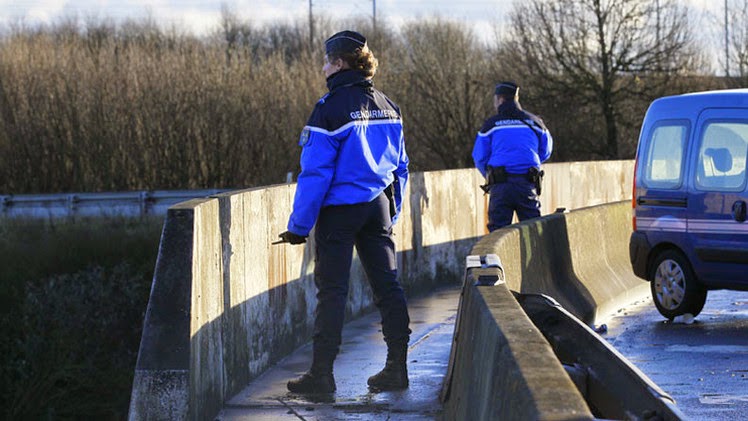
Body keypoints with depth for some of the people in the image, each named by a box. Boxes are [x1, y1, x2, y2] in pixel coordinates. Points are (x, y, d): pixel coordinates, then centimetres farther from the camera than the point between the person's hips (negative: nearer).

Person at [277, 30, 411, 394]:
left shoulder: (331, 108, -14)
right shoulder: (386, 107, 8)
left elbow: (315, 172, -16)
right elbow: (400, 166, 13)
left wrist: (298, 225, -11)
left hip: (339, 210, -6)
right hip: (378, 207, 6)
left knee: (331, 290, -1)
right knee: (387, 285, 9)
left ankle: (321, 373, 1)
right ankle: (397, 368, 10)